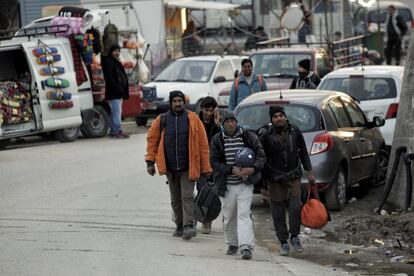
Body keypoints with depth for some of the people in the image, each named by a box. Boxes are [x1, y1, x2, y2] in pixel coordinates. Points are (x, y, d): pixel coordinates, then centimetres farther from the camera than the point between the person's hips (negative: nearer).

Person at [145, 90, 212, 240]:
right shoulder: (161, 120, 4)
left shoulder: (193, 119, -1)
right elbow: (152, 139, 9)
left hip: (188, 167, -3)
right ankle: (179, 226, 21)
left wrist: (206, 167, -4)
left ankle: (188, 226, -18)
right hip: (170, 167, 3)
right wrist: (150, 161, 0)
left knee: (187, 197, -13)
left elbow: (203, 143, -1)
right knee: (175, 199, 11)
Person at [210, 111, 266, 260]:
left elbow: (261, 156, 3)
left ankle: (246, 247, -19)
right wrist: (232, 170, -16)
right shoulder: (217, 140, 2)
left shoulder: (249, 137, 2)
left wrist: (253, 168, -16)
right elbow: (214, 162, -3)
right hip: (226, 185, 2)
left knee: (244, 214, -12)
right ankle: (232, 244, 28)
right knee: (229, 217, 10)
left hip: (245, 184, -2)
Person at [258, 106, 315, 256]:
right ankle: (283, 243, 14)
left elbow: (303, 152, 10)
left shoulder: (295, 131, -1)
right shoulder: (266, 134, -9)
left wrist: (309, 171, 10)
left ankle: (294, 236, 10)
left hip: (293, 177, 1)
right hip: (274, 179, -1)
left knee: (295, 207, -11)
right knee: (278, 214, 3)